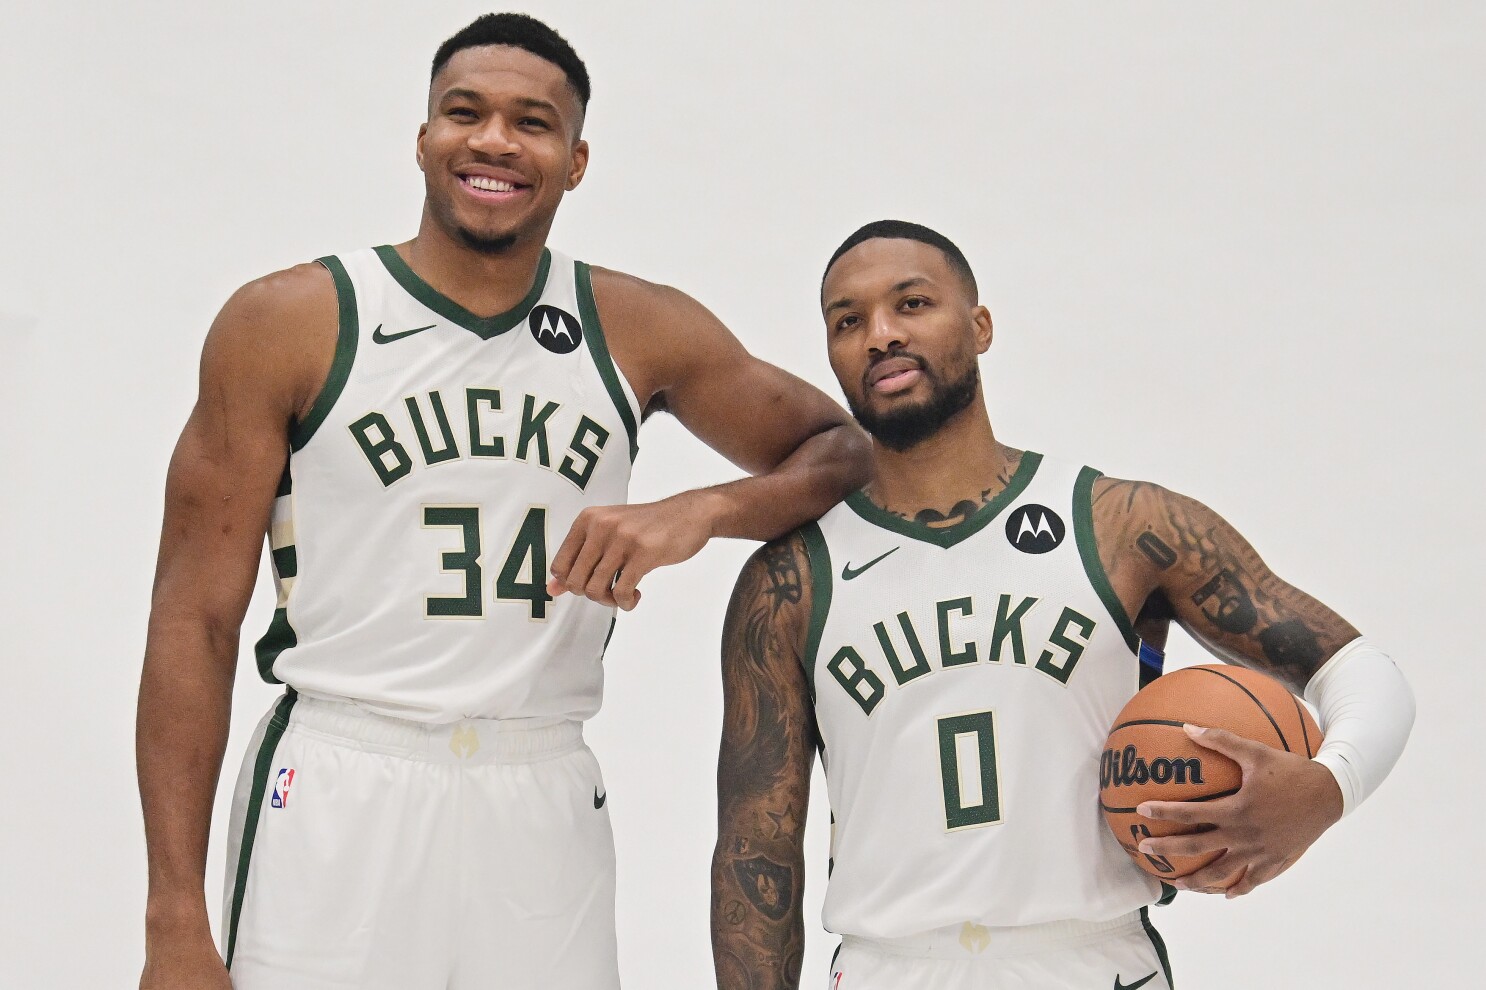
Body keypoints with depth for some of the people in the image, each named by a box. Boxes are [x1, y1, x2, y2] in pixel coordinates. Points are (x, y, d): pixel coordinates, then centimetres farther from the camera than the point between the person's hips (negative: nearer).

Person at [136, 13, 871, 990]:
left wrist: (698, 513, -9)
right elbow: (197, 618, -3)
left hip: (548, 814, 3)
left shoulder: (637, 330, 5)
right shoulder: (289, 322, -1)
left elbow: (842, 449, 13)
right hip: (336, 807, -2)